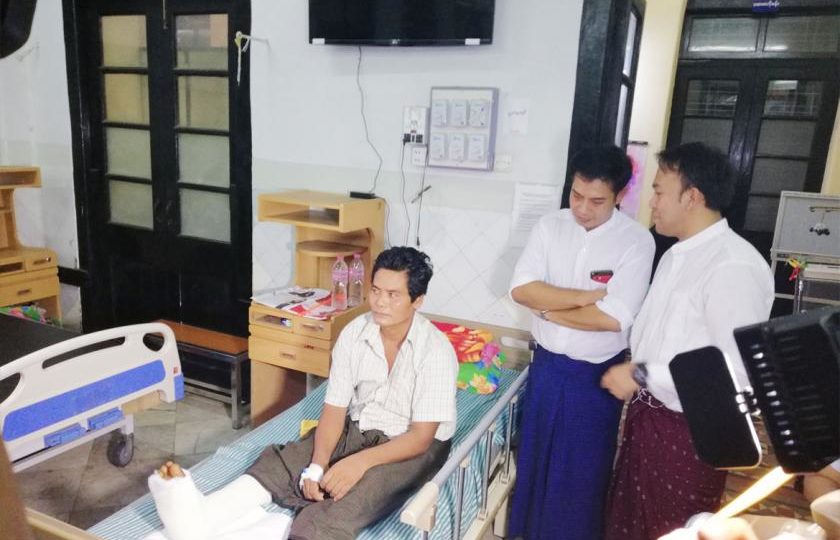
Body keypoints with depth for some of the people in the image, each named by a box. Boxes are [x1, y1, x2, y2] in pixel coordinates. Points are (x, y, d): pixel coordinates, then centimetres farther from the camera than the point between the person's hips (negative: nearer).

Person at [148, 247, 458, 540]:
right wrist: (317, 465, -27)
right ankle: (201, 514, -42)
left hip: (412, 446, -5)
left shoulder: (435, 350, -22)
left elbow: (422, 436, -22)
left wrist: (362, 460, -35)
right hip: (357, 428, 5)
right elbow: (334, 409, -10)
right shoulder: (353, 334, -9)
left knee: (355, 492, -35)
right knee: (284, 459, -20)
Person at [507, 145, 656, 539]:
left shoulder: (636, 241, -15)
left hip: (598, 375, -3)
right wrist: (589, 295, -20)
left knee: (584, 467, 14)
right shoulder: (550, 226, -4)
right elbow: (521, 289, -14)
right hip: (547, 366, 4)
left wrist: (547, 309, -14)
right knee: (535, 455, 19)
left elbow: (613, 318, -24)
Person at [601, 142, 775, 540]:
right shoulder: (677, 254, 7)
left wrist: (643, 375, -24)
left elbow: (738, 373, -28)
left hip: (689, 431, -8)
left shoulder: (734, 267, -23)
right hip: (647, 413, 8)